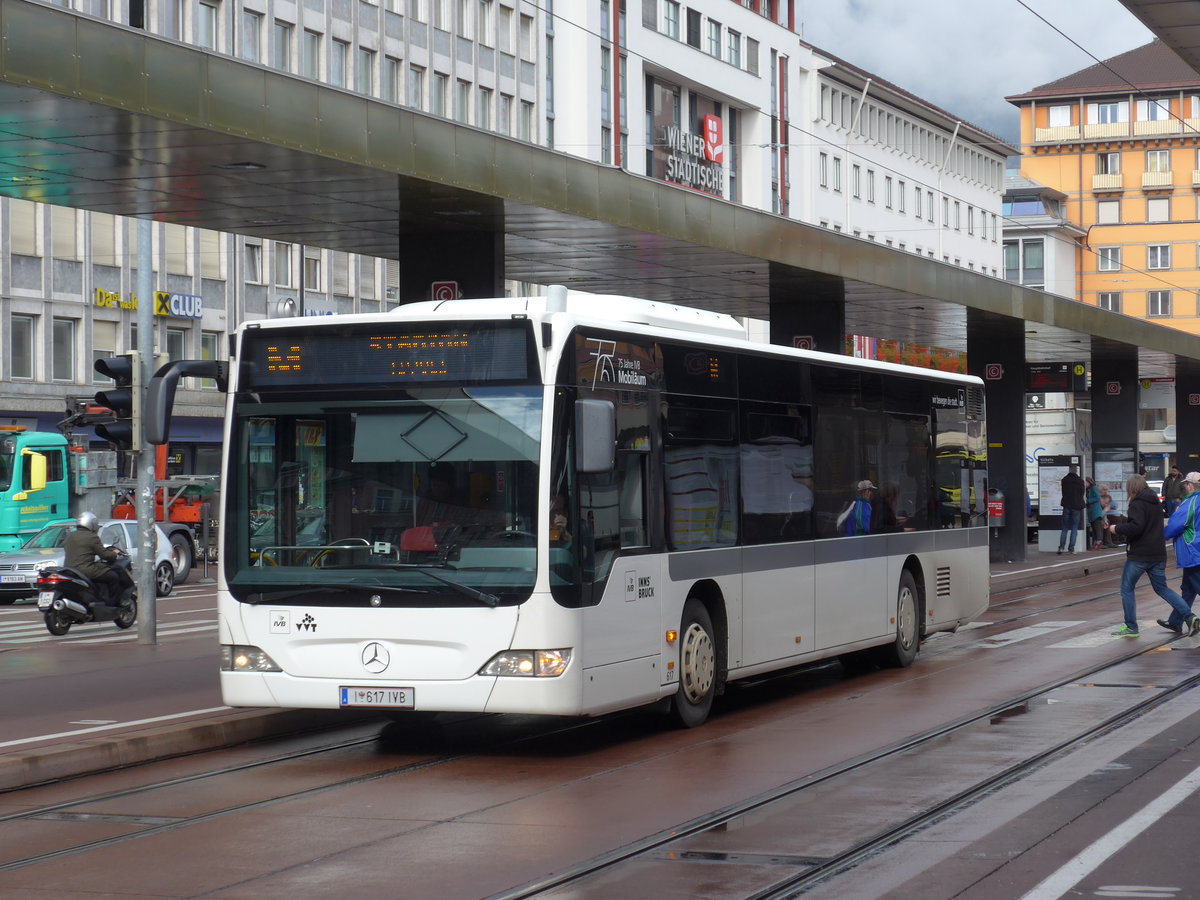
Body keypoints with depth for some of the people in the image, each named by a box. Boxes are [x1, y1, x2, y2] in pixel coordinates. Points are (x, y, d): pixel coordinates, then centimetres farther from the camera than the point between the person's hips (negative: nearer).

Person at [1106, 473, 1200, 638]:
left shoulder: (1137, 504, -13)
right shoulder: (1156, 503, 14)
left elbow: (1136, 527, -25)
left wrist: (1117, 529, -12)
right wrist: (1124, 521, 24)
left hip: (1139, 555, -8)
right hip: (1158, 554, 8)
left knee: (1127, 589, 6)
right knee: (1162, 588, 15)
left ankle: (1131, 627, 8)